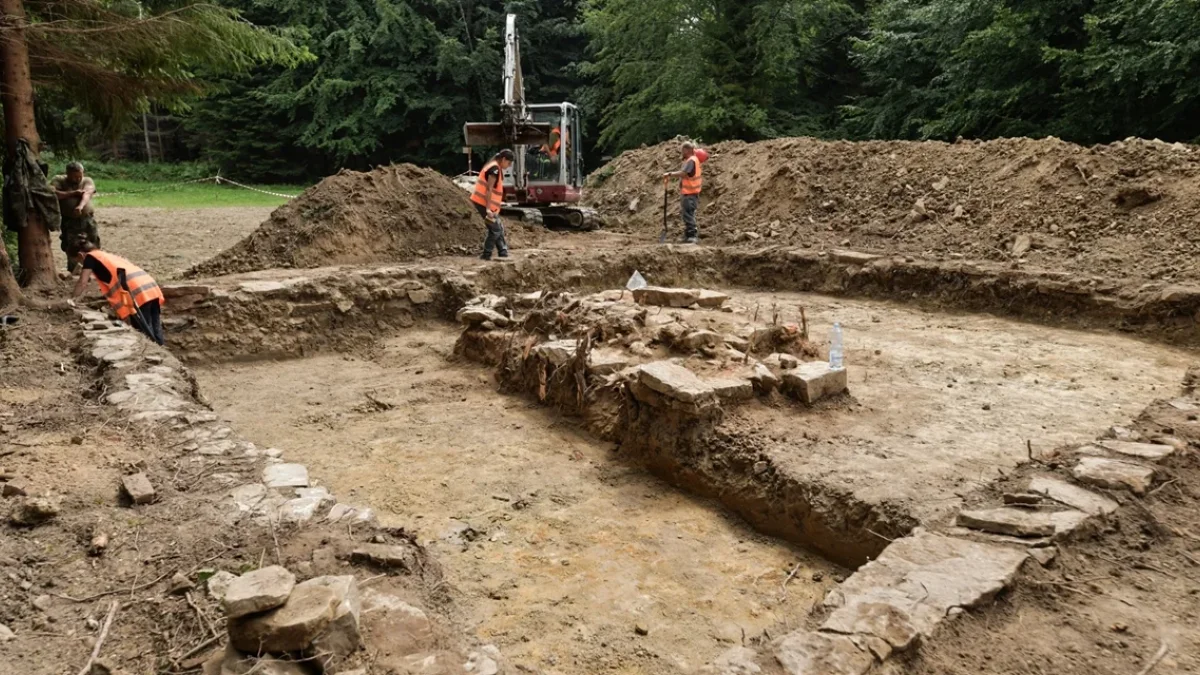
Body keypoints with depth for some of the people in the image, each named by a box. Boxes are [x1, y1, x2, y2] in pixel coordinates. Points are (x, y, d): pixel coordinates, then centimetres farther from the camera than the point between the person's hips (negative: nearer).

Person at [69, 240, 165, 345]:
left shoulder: (90, 257, 11)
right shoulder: (107, 255, 33)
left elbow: (82, 283, 6)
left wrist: (73, 298, 20)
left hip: (137, 294, -8)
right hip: (151, 289, 8)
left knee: (147, 336, -4)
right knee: (156, 335, 8)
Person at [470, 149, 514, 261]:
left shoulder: (495, 168, 16)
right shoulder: (495, 169, -16)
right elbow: (489, 189, -22)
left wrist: (491, 207, 21)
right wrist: (488, 208, -25)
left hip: (484, 203, 10)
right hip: (484, 203, -10)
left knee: (499, 229, 13)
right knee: (495, 230, -4)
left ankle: (503, 253, 16)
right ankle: (486, 255, 2)